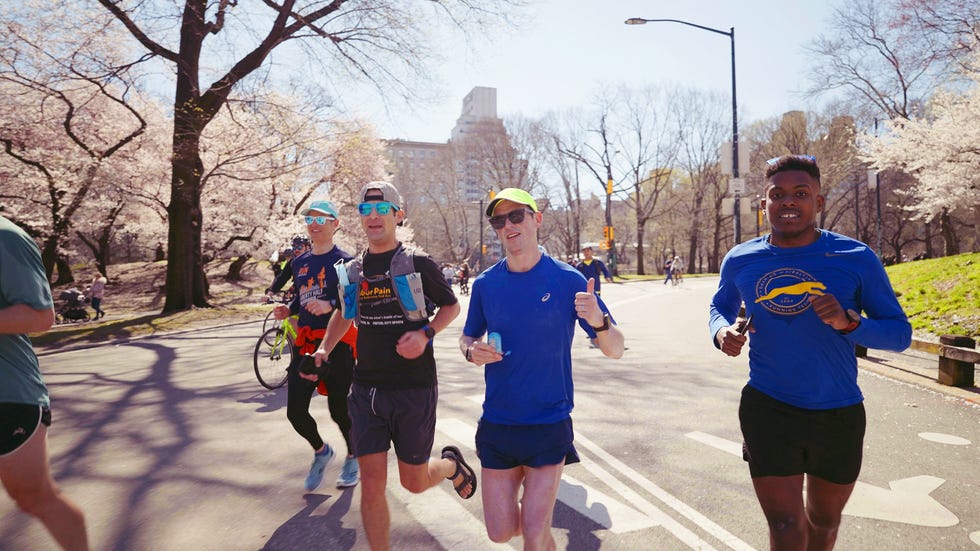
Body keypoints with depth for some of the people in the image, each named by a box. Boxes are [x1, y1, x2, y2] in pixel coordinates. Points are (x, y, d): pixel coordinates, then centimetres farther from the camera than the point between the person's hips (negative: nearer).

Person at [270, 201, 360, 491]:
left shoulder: (345, 261, -7)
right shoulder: (299, 262, 13)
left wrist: (330, 305, -28)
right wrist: (288, 310, 2)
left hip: (336, 344, -6)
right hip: (304, 344, 6)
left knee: (339, 409, 4)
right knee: (295, 412, 4)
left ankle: (353, 457, 33)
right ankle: (321, 451, 34)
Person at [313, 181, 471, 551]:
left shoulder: (418, 263, -5)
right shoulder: (352, 271, 7)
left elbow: (451, 306, 4)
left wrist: (426, 333, -13)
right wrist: (324, 349, 9)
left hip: (414, 388, -3)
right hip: (366, 390, 3)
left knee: (413, 482, 9)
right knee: (371, 485, 1)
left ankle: (451, 465, 42)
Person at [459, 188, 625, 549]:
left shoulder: (568, 280, -9)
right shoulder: (485, 283, -2)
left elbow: (615, 350, -7)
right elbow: (467, 338, 13)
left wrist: (598, 321, -28)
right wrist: (472, 351, -11)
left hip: (549, 424, -2)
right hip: (496, 423, 3)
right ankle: (531, 499, 42)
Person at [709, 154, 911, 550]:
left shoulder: (857, 259, -9)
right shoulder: (740, 260, -4)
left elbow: (900, 332, -4)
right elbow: (720, 306, 14)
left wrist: (848, 322, -25)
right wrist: (722, 331, -9)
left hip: (839, 414, 1)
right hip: (768, 410, -1)